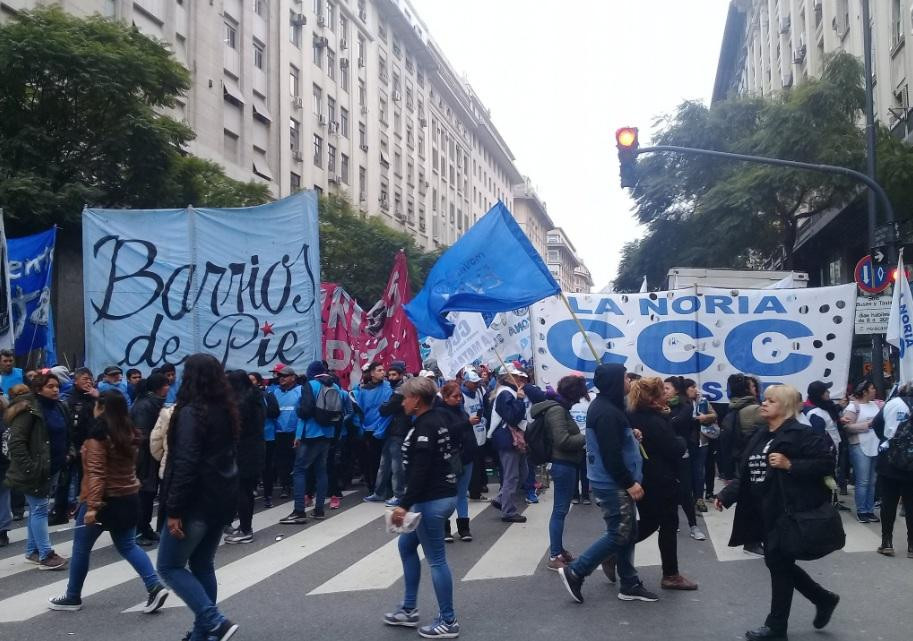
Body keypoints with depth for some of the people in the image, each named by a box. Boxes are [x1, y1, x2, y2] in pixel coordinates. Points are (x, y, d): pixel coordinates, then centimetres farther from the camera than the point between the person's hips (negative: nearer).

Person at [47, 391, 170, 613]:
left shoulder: (98, 435, -15)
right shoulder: (130, 433, 7)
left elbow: (96, 473, -21)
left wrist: (92, 506, -23)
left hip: (104, 499, -7)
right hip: (128, 497, 7)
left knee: (81, 548, 10)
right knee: (127, 546, 12)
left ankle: (72, 597, 21)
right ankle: (155, 587, -4)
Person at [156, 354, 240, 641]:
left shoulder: (191, 412, -16)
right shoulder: (226, 410, 10)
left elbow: (185, 464, -22)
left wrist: (174, 509, -19)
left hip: (197, 502, -8)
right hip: (222, 499, 8)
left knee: (169, 566, 3)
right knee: (203, 566, 16)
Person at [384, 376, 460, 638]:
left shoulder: (425, 426, -18)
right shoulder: (437, 419, 11)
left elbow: (420, 471, -24)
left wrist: (405, 505, -23)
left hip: (432, 499, -11)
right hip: (444, 494, 11)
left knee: (436, 559, -1)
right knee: (406, 545, 20)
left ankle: (448, 622, 8)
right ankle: (409, 609, 27)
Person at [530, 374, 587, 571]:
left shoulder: (560, 408, 14)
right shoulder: (557, 410, -17)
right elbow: (563, 440, -24)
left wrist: (582, 440, 3)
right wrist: (586, 438, -15)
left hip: (567, 464, 10)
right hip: (563, 465, -10)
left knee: (562, 509, 16)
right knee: (560, 510, -7)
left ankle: (559, 550, 25)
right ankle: (554, 557, -3)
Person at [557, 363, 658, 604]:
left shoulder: (606, 406, 12)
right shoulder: (606, 412, -22)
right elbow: (611, 455, -25)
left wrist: (630, 434, 8)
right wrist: (630, 483, -20)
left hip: (615, 482, 10)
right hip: (612, 484, -10)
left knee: (628, 532, 13)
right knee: (619, 534, -4)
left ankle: (629, 585, 21)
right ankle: (575, 572, 3)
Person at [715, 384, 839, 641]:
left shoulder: (801, 434, -10)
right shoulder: (759, 437, 13)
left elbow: (827, 462, -16)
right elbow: (746, 475, 15)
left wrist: (790, 465, -22)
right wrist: (726, 495, 4)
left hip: (788, 512, -8)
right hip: (764, 514, 8)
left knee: (779, 564, 0)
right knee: (778, 563, 15)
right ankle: (824, 599, 36)